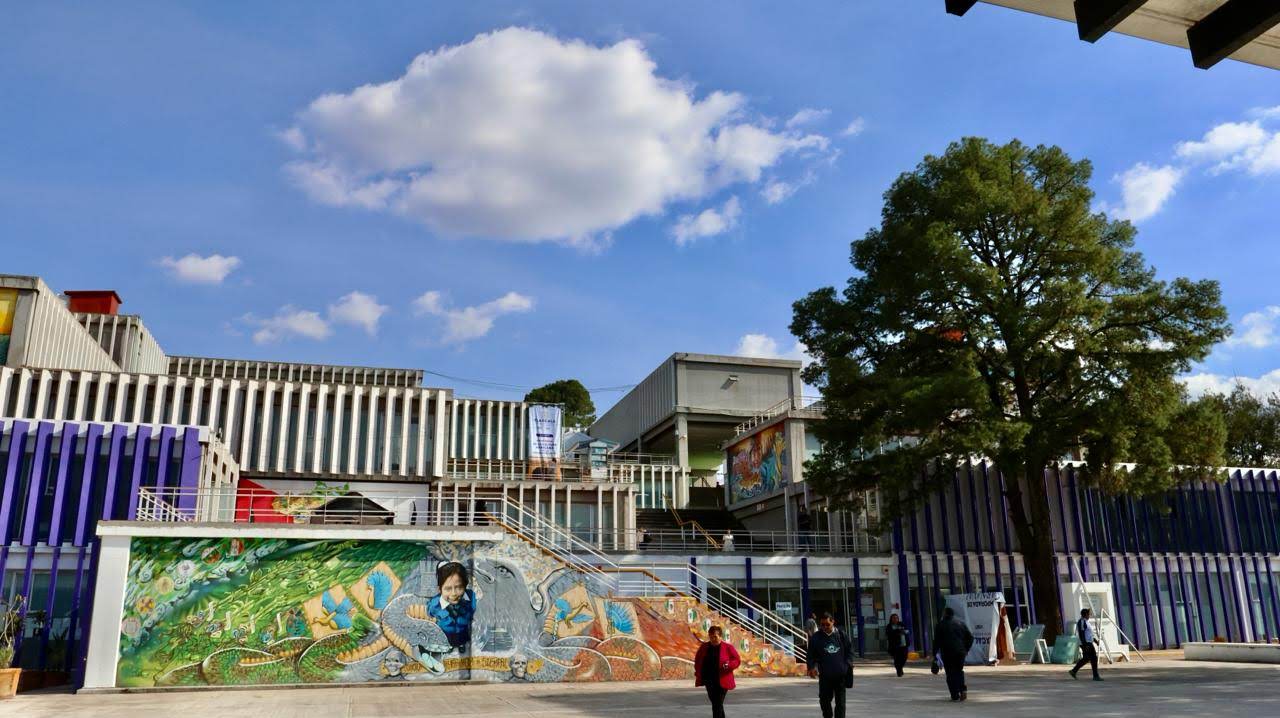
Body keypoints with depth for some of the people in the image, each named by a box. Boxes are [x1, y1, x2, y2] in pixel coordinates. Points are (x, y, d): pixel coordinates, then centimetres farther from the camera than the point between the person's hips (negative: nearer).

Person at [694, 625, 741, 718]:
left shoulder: (728, 647, -7)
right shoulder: (704, 647, 5)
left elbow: (737, 661, -3)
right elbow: (697, 660, 16)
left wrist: (729, 665, -23)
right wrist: (698, 672, 3)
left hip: (721, 681, -5)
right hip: (708, 680, 5)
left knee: (717, 705, -9)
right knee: (715, 703, 15)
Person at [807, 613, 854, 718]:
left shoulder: (841, 635, 3)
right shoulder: (816, 637, 0)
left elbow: (849, 650, 11)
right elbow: (811, 655, 3)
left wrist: (848, 664, -3)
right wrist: (812, 667, -12)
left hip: (841, 674, 0)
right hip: (825, 675, 0)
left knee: (840, 701, 5)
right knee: (824, 699, 7)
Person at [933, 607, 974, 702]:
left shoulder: (941, 625, -2)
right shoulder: (960, 623, 9)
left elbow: (936, 641, -4)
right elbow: (970, 637, 7)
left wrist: (935, 654, 2)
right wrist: (966, 649, 14)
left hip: (947, 653, -3)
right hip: (960, 652, 3)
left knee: (951, 673, 2)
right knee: (959, 671, 18)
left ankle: (955, 695, -3)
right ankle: (963, 689, -2)